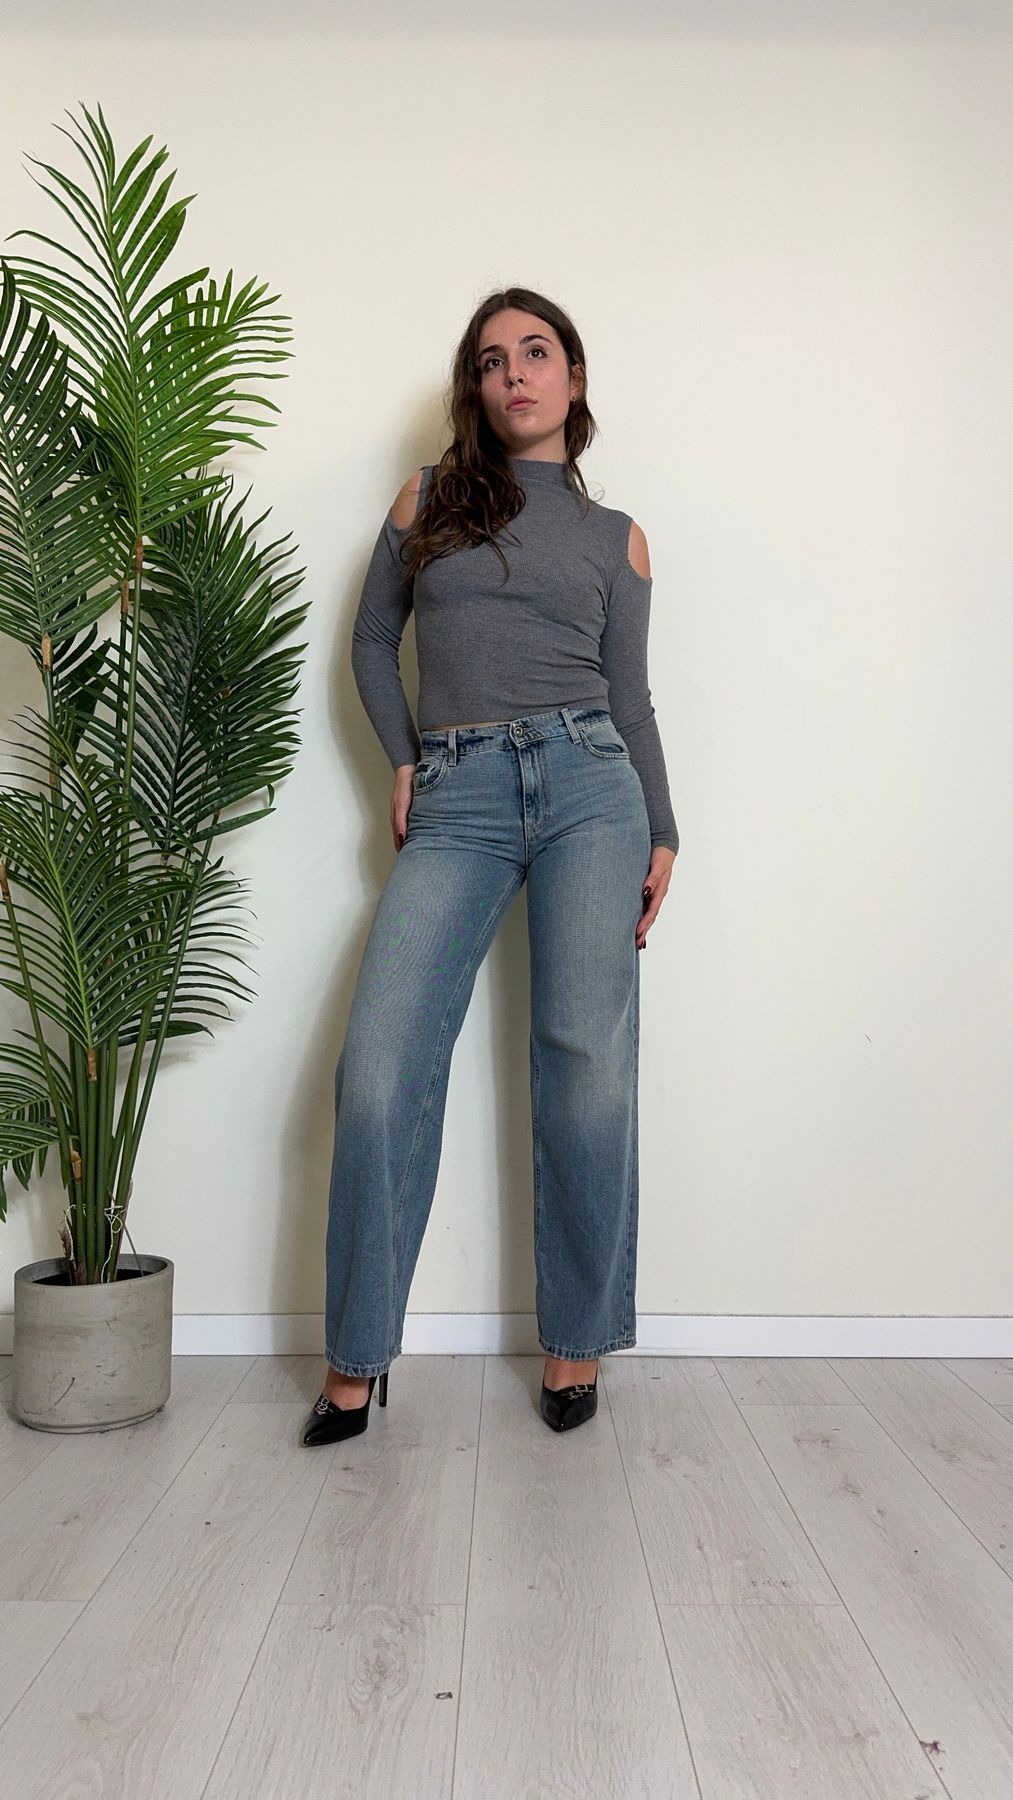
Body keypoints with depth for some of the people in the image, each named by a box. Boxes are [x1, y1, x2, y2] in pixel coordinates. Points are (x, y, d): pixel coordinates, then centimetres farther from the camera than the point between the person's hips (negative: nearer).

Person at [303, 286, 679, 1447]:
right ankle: (356, 1356, 4)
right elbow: (373, 639, 19)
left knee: (586, 1065, -5)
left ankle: (576, 1342, 12)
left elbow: (630, 698, 13)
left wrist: (662, 833, 5)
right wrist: (402, 763, 6)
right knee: (381, 1069, -10)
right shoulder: (428, 498, 16)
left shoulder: (616, 536, 15)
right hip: (454, 798, 0)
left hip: (587, 783, 0)